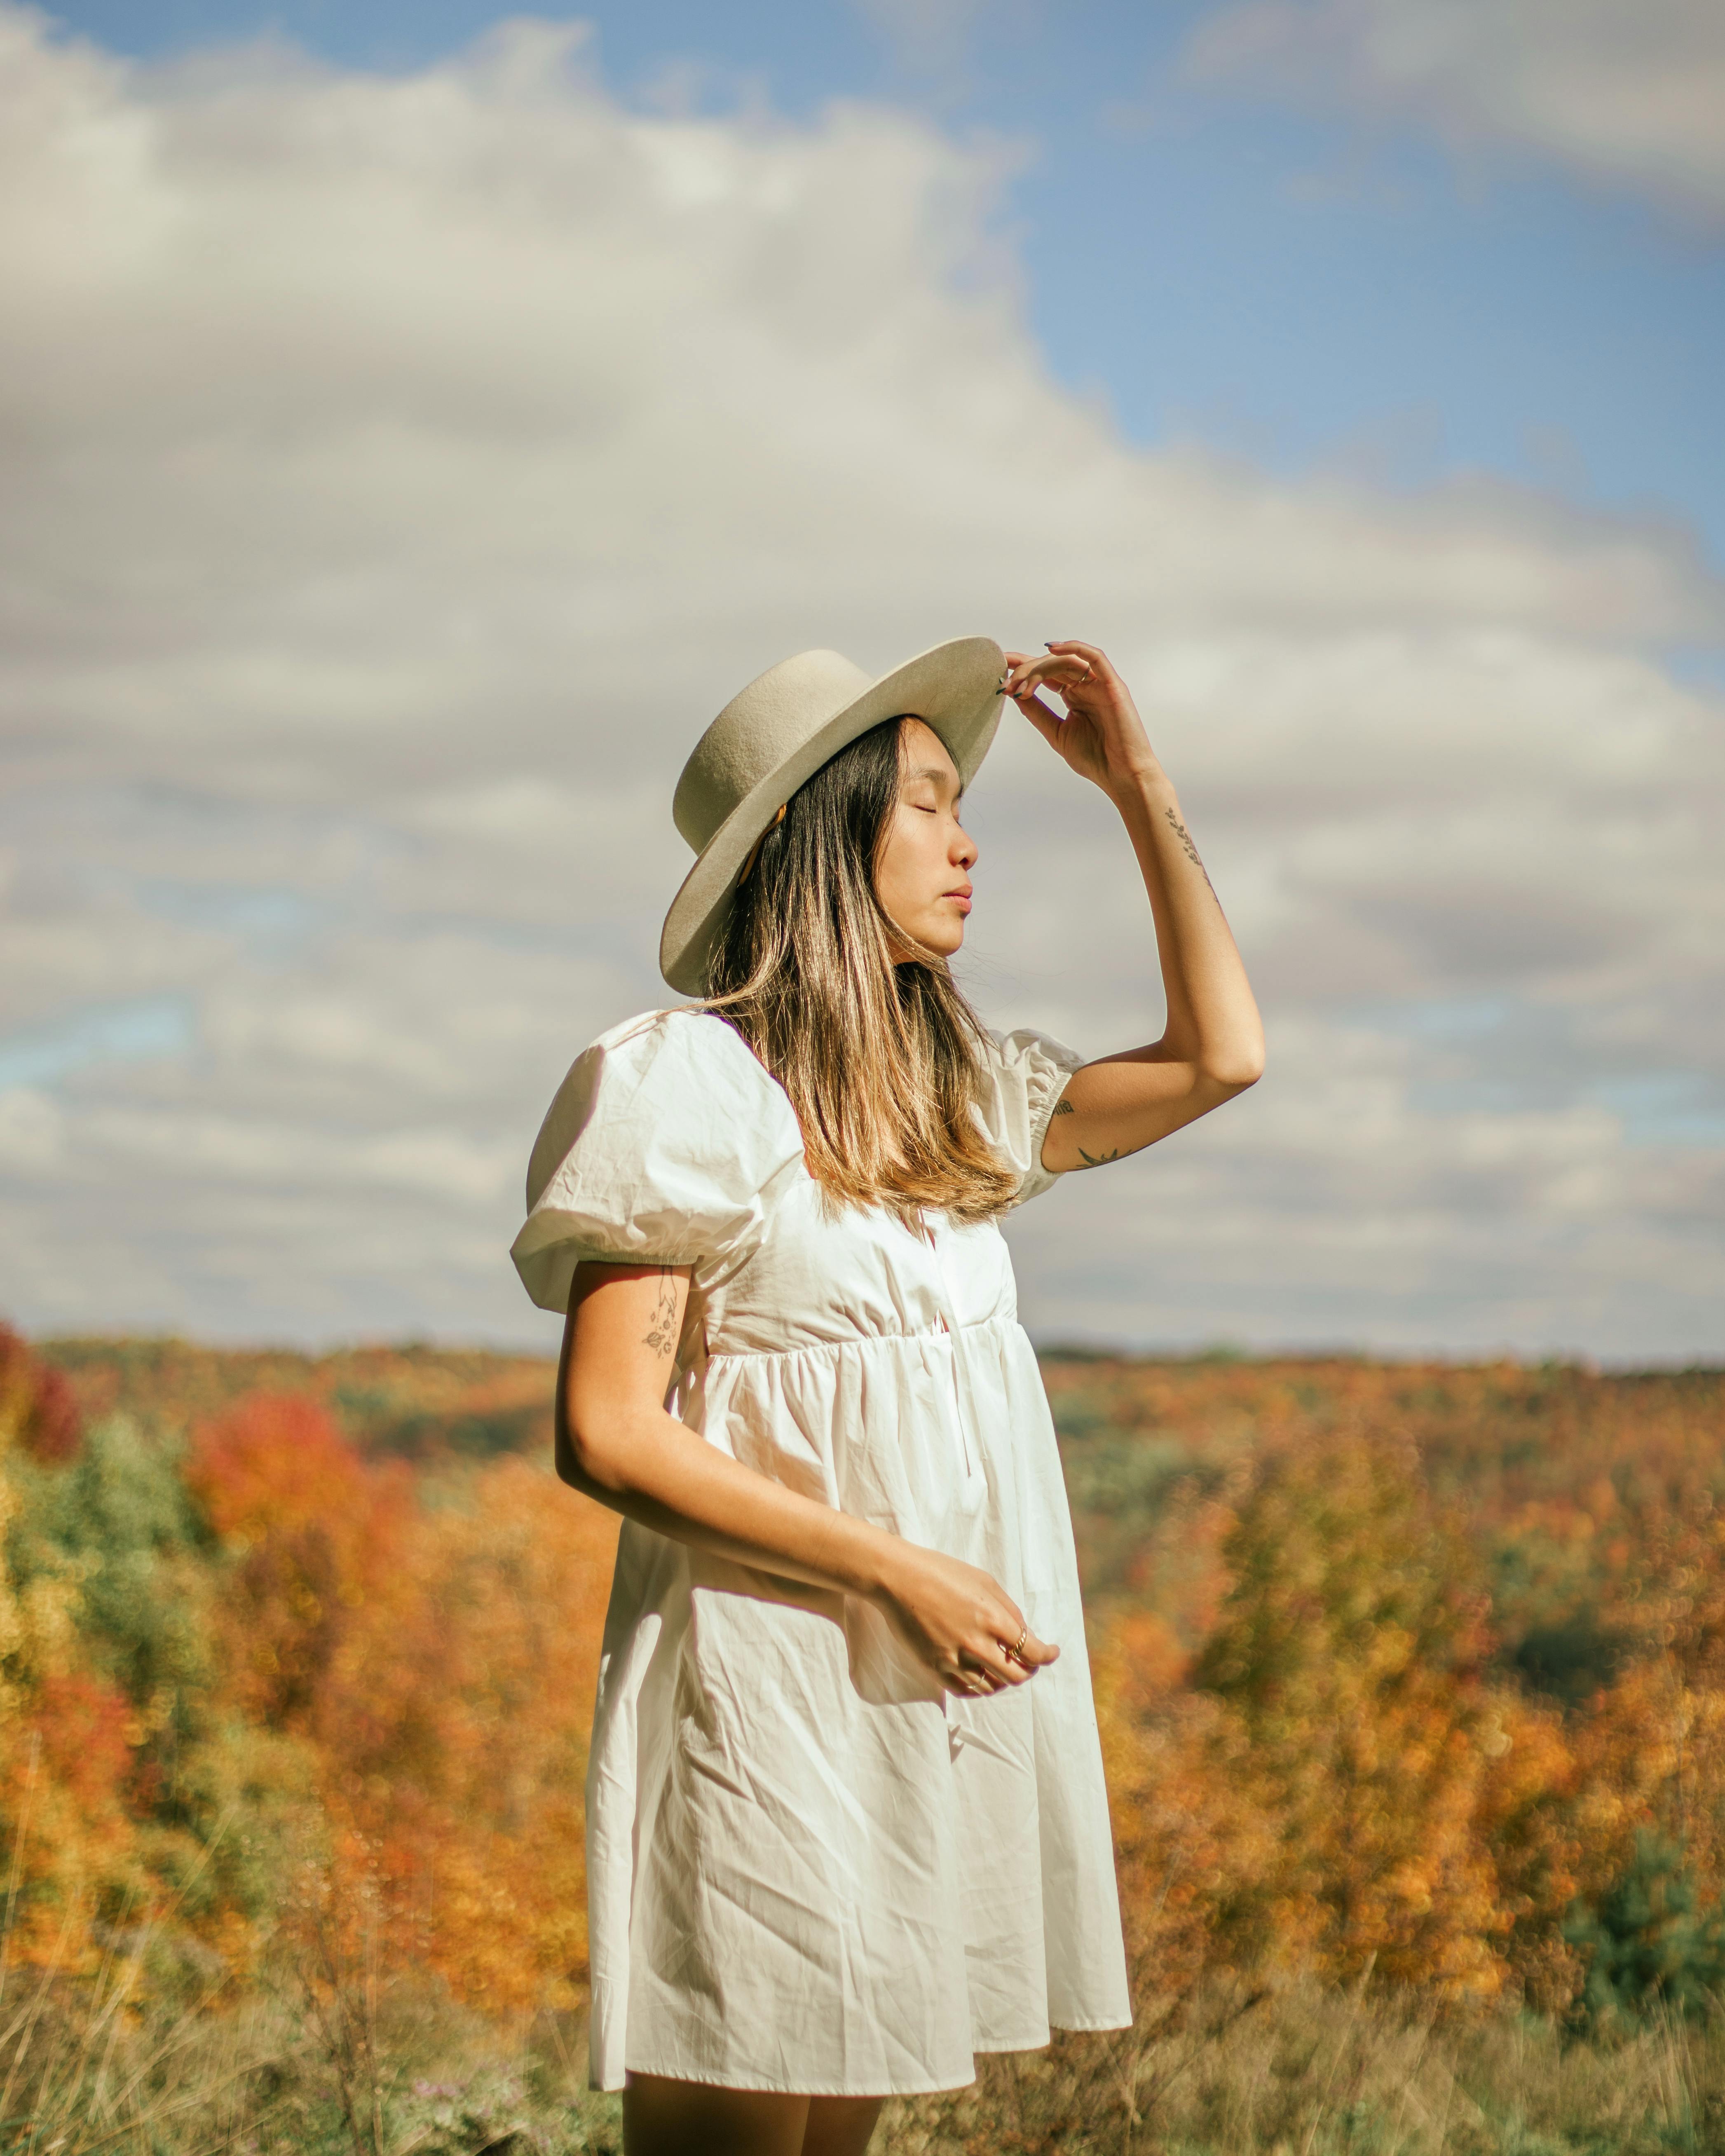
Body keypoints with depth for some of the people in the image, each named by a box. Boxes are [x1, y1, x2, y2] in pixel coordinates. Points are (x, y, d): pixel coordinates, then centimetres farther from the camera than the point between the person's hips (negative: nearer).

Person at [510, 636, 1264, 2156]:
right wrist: (899, 1571, -17)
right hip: (773, 1682, -7)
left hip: (941, 1691, 7)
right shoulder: (688, 1088, -10)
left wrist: (1143, 791, 12)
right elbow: (606, 1436, -14)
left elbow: (1220, 1056, 17)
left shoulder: (951, 1092, 12)